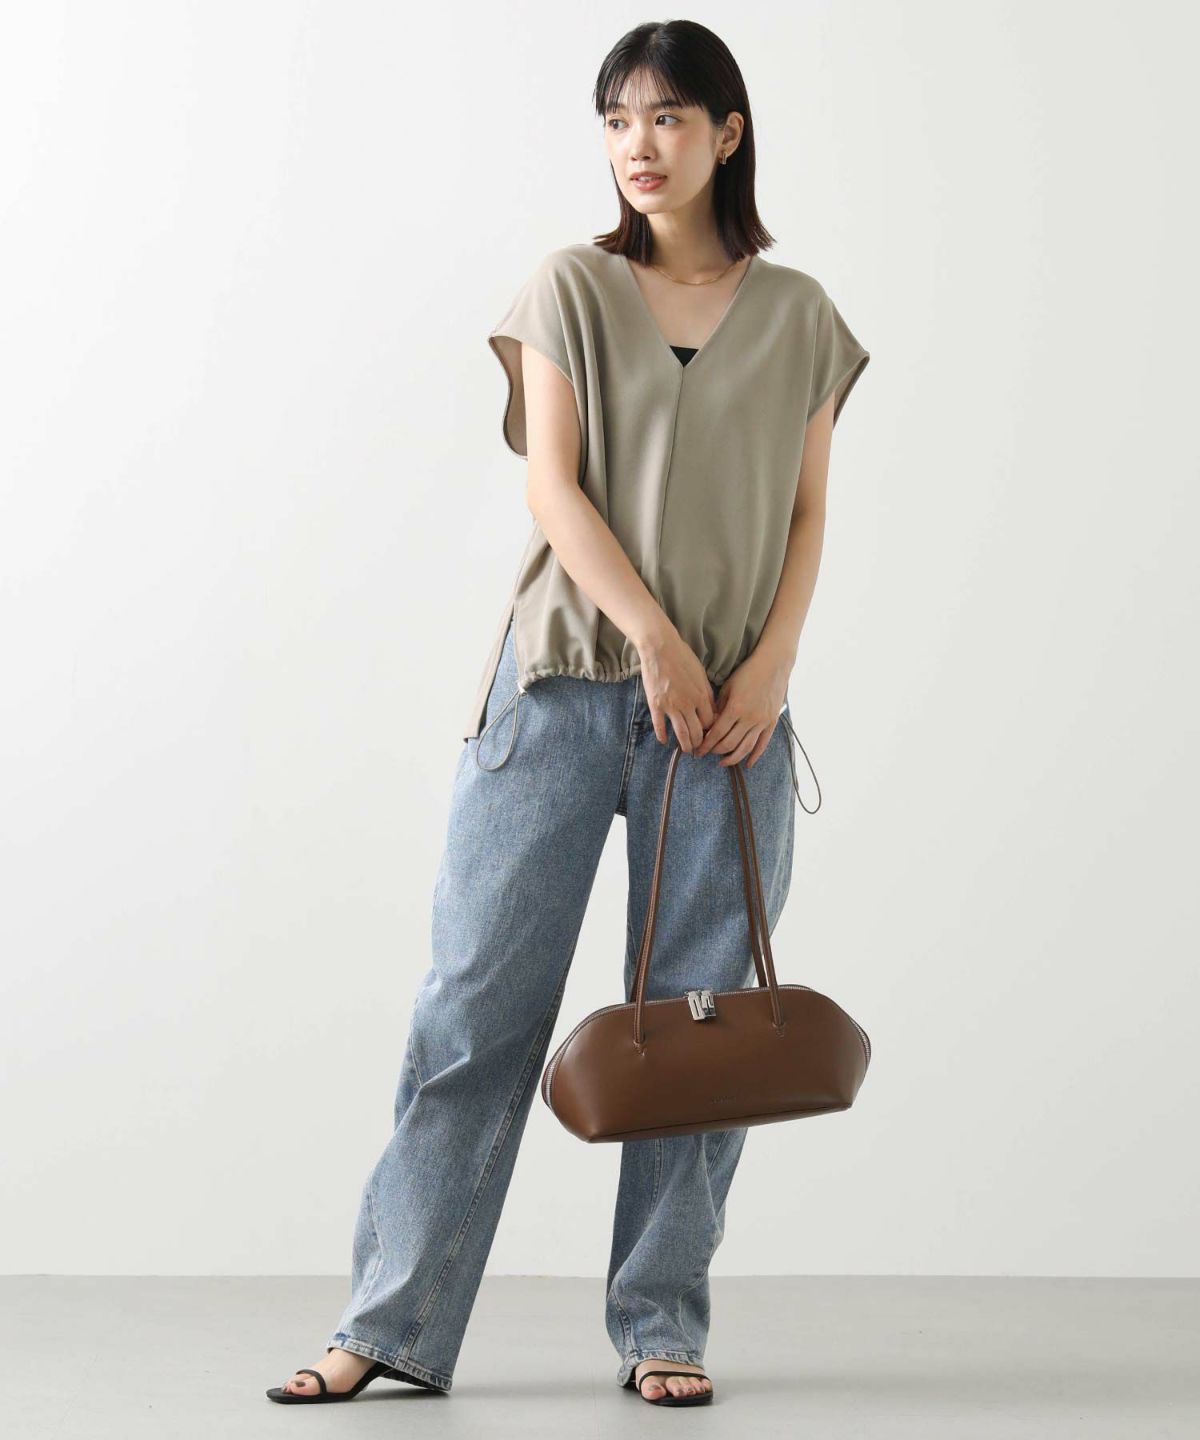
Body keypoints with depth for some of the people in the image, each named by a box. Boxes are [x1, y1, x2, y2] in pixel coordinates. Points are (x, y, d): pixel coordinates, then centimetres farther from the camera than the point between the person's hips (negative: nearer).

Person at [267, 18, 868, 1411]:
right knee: (480, 1000, -2)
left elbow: (809, 514, 9)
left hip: (728, 710, 2)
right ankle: (393, 1322, 4)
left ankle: (662, 1327, 13)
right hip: (565, 680, -1)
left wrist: (771, 663, -6)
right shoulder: (571, 289, 5)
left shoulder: (798, 317, 11)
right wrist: (656, 638, -13)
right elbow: (553, 485, -3)